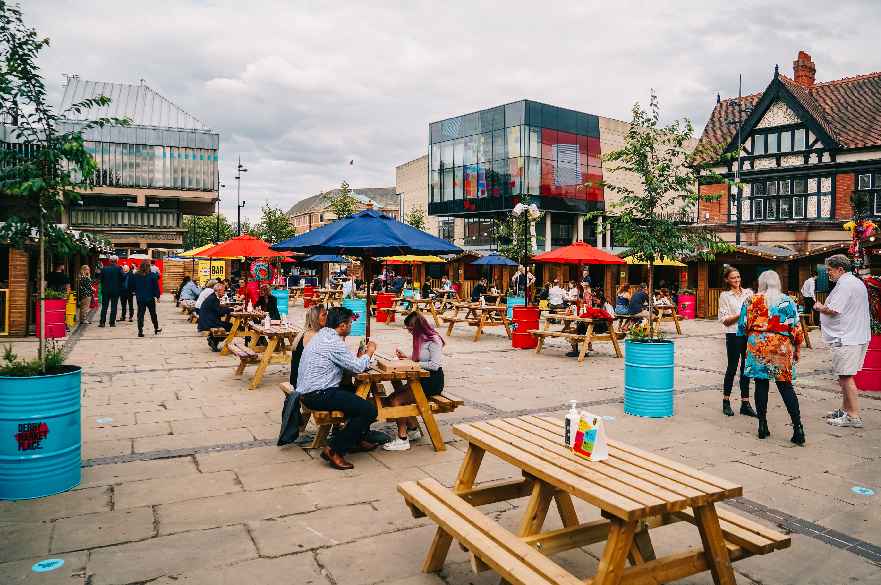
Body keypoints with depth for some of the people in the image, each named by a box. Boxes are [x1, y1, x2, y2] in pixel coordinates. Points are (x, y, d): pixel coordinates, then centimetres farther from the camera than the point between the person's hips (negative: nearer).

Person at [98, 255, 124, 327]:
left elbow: (101, 279, 3)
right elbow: (122, 278, -9)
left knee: (104, 307, 8)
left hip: (105, 290, 2)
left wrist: (103, 287, 13)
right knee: (113, 307, 4)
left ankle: (102, 322, 7)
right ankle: (112, 322, 3)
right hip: (116, 290, -2)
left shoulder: (104, 268, 0)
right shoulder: (119, 268, -8)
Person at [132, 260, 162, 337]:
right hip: (150, 298, -1)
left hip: (140, 298, 1)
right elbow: (156, 286, -6)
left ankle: (140, 331, -3)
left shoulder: (136, 275, -2)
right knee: (153, 314, 14)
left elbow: (133, 286, 6)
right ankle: (156, 329, 25)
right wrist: (157, 296, 2)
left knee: (140, 314, 3)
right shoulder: (152, 275, -9)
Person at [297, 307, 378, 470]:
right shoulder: (334, 342, -18)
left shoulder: (322, 335, 13)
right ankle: (334, 450, -10)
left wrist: (358, 357, 11)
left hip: (307, 391, 11)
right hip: (318, 395, -11)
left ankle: (356, 440, 31)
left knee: (356, 394, 24)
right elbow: (357, 367, -15)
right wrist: (369, 352, 2)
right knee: (369, 410, -16)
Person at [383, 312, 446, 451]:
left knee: (396, 400, -17)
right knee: (394, 396, -4)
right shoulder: (421, 338, 11)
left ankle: (402, 439, -8)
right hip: (421, 379, 9)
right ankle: (413, 429, 9)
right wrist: (407, 357, 3)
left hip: (432, 382, -9)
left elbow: (435, 365, -23)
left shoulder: (433, 340, -16)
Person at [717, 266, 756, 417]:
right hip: (734, 335, -3)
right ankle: (726, 402, 15)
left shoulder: (749, 293, 10)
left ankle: (745, 403, 13)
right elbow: (724, 320, -5)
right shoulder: (725, 296, 0)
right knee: (732, 368, 2)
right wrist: (740, 315, -17)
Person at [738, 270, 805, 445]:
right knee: (786, 387, 4)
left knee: (761, 385, 6)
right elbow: (797, 329, 1)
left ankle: (763, 426, 10)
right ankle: (798, 428, -1)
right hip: (781, 347, 0)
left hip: (757, 347, 0)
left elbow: (742, 326, 2)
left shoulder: (751, 301, 2)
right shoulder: (788, 301, 3)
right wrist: (797, 350, 12)